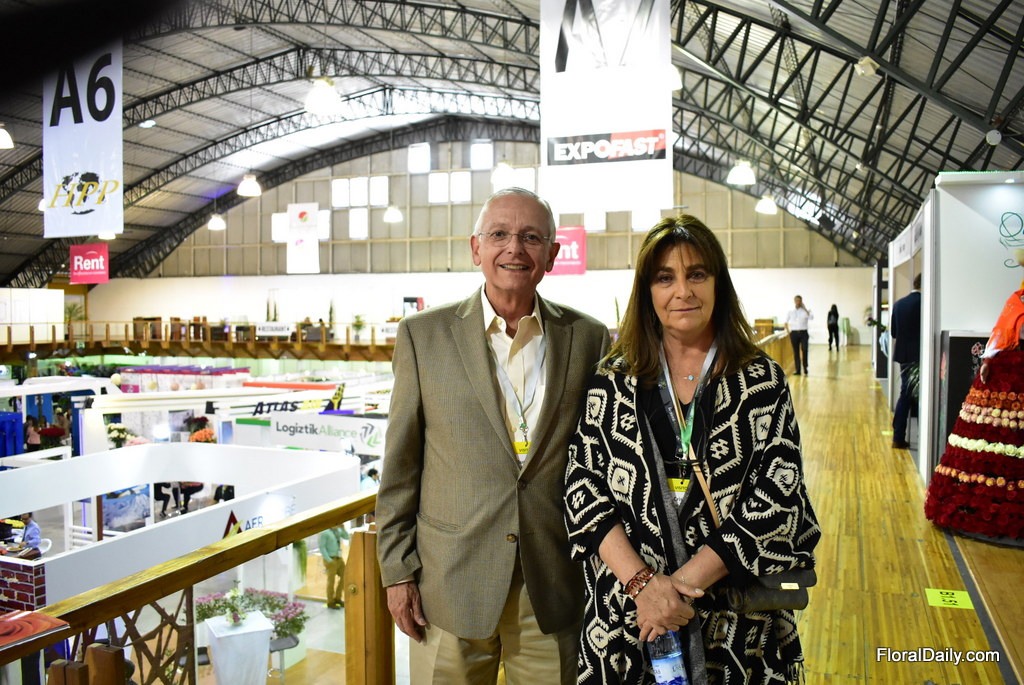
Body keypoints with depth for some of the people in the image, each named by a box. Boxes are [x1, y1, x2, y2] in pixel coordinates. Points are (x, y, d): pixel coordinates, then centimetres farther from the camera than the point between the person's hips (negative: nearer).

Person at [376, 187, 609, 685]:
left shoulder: (589, 339, 0)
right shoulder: (423, 335, -3)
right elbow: (400, 464, 0)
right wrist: (397, 570, 0)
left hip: (555, 587, 1)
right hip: (451, 583, 0)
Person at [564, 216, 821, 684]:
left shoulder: (763, 382, -3)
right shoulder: (613, 381, -1)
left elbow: (774, 501, -10)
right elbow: (583, 489, -5)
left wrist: (684, 584, -17)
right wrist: (641, 581, -17)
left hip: (734, 619, 0)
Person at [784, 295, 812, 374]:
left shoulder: (805, 311, 3)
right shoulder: (790, 311, 9)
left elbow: (811, 317, -17)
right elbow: (786, 322, 16)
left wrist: (805, 308, -15)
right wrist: (788, 331, 6)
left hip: (803, 332, -2)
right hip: (794, 333, 2)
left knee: (804, 350, -14)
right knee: (796, 351, 3)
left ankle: (805, 367, 2)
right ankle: (797, 370, 7)